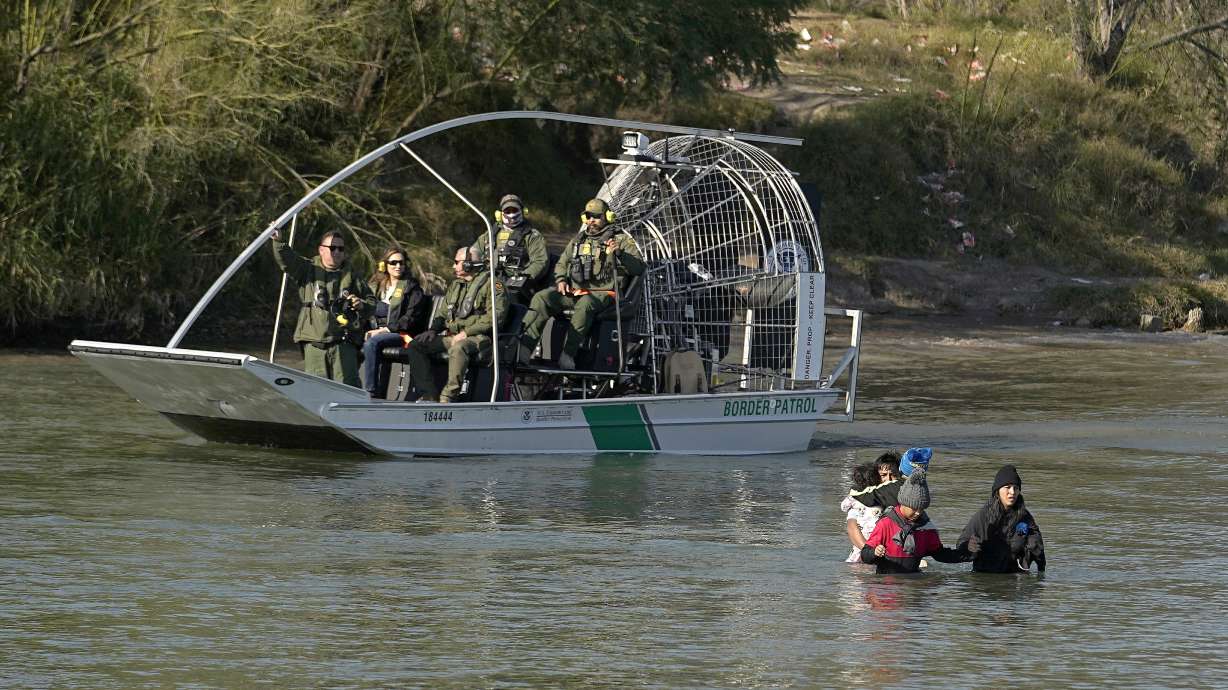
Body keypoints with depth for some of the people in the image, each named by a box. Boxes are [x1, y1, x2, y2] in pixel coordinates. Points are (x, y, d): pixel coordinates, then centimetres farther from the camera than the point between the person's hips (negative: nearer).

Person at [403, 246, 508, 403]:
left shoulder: (491, 284, -2)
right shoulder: (455, 285, 23)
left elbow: (495, 317, -13)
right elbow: (444, 314, 28)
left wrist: (466, 332, -18)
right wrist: (433, 329, 6)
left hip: (477, 337, -8)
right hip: (451, 336, 8)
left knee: (458, 348, -41)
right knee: (415, 346, -9)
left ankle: (448, 397, -38)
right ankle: (429, 395, -16)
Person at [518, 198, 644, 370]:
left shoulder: (621, 240, 9)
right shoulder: (578, 240, 25)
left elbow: (639, 267, 1)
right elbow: (562, 263, 33)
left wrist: (619, 254, -16)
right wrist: (561, 280, 11)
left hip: (601, 293, -5)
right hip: (573, 291, 5)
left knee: (585, 304, -41)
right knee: (542, 297, -21)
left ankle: (568, 354, -43)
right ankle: (524, 346, -30)